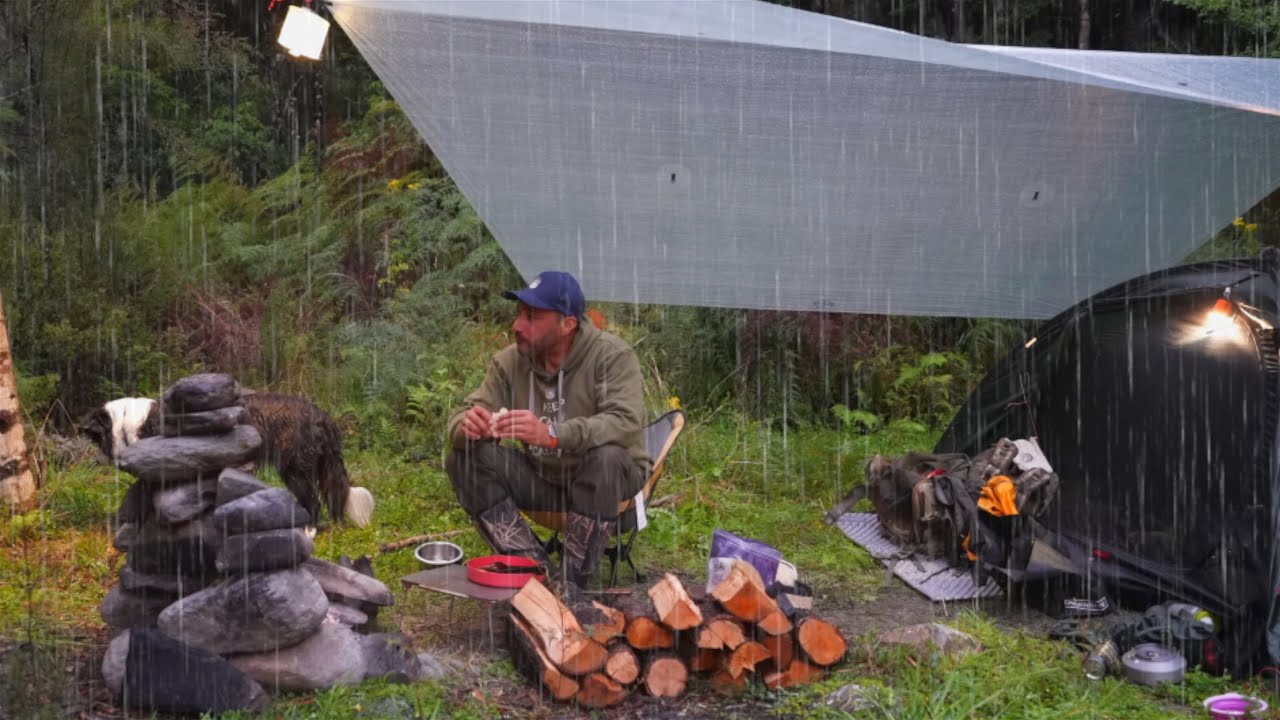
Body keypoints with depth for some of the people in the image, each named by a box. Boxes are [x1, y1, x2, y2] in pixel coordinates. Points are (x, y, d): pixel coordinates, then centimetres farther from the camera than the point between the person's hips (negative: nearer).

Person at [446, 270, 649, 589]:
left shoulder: (612, 355, -19)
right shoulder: (509, 362, -5)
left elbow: (627, 423, -34)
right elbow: (466, 415, -6)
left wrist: (552, 435, -48)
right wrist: (467, 427, -34)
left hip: (608, 478, -4)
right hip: (541, 476, 4)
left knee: (605, 455, -37)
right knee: (464, 458, -16)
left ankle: (575, 578, -21)